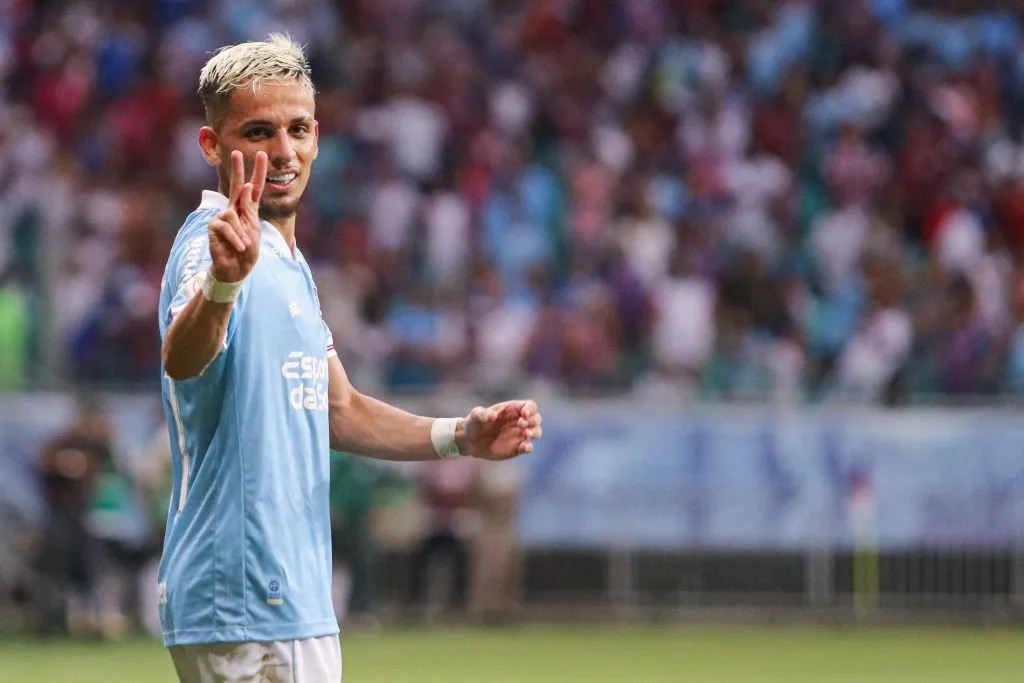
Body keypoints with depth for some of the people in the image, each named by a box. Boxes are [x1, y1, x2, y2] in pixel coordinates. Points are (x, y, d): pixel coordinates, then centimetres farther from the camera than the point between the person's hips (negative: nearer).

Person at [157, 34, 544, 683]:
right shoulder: (213, 243, -15)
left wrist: (458, 436, 13)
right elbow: (182, 360, -37)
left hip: (295, 599, 10)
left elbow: (336, 410, 26)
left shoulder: (288, 262, 16)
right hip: (248, 608, -10)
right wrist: (222, 283, -58)